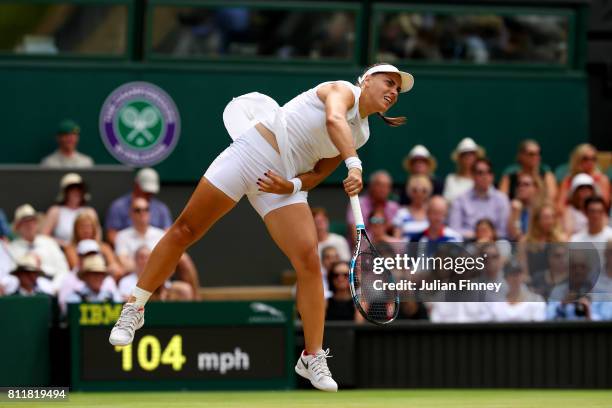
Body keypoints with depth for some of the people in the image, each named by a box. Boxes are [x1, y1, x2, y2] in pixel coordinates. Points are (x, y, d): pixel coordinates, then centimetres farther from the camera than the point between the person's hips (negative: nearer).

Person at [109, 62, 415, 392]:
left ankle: (313, 358, -4)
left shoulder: (360, 135, 14)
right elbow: (334, 120, -28)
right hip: (251, 153, -6)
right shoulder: (343, 90, -4)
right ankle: (133, 309, 14)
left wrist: (292, 186, -12)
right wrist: (354, 165, -41)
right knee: (184, 231, -2)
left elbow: (319, 173, 9)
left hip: (285, 183, 6)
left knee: (308, 260, -11)